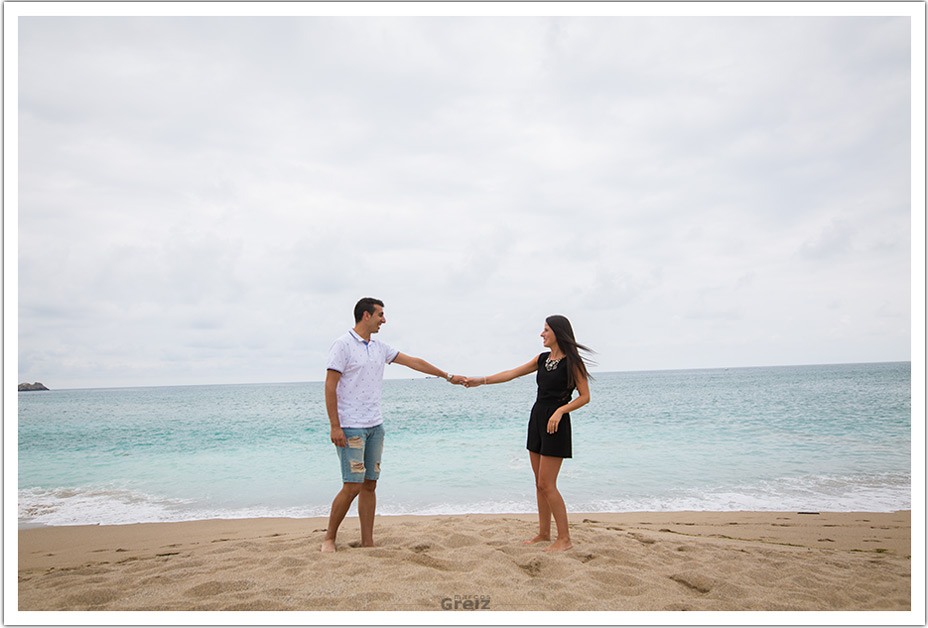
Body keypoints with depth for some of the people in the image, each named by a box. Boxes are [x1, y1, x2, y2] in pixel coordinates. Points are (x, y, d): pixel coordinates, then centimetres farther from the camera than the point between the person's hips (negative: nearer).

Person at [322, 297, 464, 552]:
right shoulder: (343, 345, -8)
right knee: (352, 486, -8)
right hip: (350, 428, -7)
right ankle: (329, 538, 9)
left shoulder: (379, 347, 13)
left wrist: (448, 376, 22)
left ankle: (368, 543, 14)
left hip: (375, 426, 7)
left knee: (370, 485, 7)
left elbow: (413, 362, 19)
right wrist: (335, 427, -17)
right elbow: (330, 387, -11)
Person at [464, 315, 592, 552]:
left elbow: (585, 396, -8)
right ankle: (544, 533, 21)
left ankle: (565, 539, 2)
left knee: (546, 484, -8)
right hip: (537, 419, 7)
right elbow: (512, 374, 12)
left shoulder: (572, 362, -8)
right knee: (540, 483, 11)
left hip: (556, 423, -7)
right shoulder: (542, 359, 12)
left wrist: (560, 410, -21)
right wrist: (482, 380, 7)